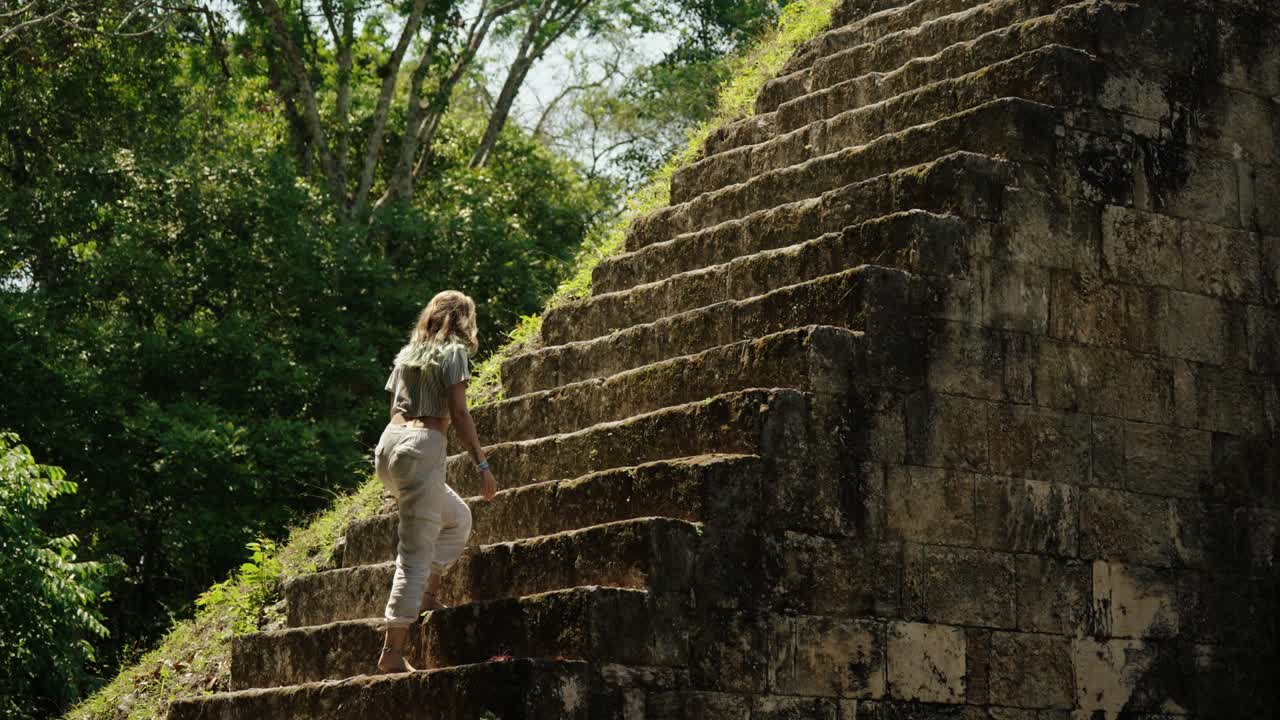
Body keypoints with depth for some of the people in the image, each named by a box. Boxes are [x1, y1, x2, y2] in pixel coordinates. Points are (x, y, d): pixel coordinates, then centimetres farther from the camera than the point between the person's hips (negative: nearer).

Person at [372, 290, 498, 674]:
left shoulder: (408, 353, 18)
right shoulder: (453, 352, -2)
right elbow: (459, 414, -9)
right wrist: (482, 464, -7)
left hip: (389, 441, 8)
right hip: (423, 446, -8)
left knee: (458, 518, 27)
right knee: (417, 552, -6)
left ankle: (427, 594, 19)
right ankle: (393, 652, -10)